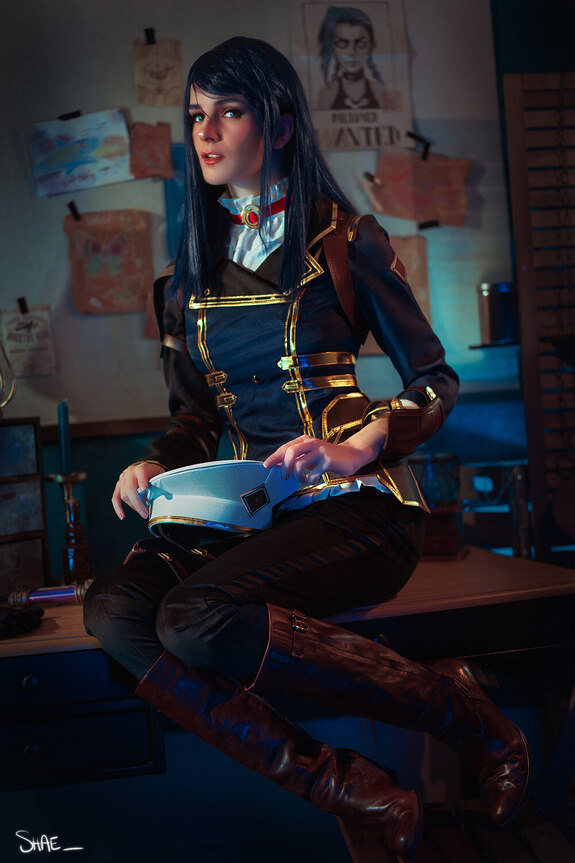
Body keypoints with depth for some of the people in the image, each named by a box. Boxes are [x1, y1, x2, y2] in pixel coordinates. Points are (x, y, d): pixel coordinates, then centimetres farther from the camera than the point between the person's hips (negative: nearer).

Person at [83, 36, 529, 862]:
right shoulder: (192, 274, 16)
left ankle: (456, 707, -15)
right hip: (252, 508, 5)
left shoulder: (343, 240, 2)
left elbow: (435, 381, 2)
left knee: (200, 619, -32)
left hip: (358, 504, -5)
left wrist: (355, 448, -17)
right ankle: (346, 788, -24)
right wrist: (156, 463, -1)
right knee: (113, 608, -23)